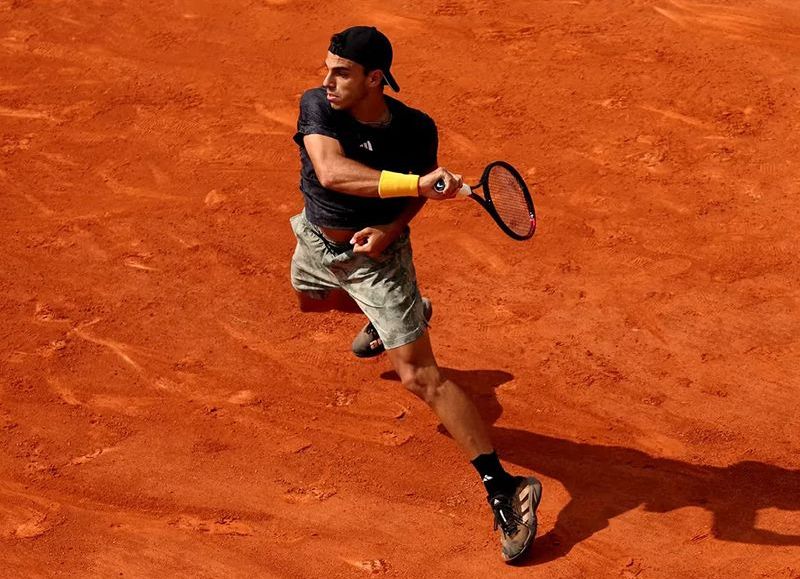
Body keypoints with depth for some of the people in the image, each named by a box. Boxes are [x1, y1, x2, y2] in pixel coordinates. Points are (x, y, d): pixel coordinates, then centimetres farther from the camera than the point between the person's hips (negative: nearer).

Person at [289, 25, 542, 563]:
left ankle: (504, 489, -11)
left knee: (420, 375, -13)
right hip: (316, 241, 5)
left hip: (375, 253, -5)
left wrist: (390, 229, -22)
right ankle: (399, 316, 70)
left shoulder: (416, 129, -25)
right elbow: (330, 171, -44)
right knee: (311, 301, 38)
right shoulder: (317, 106, -26)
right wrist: (412, 183, -54)